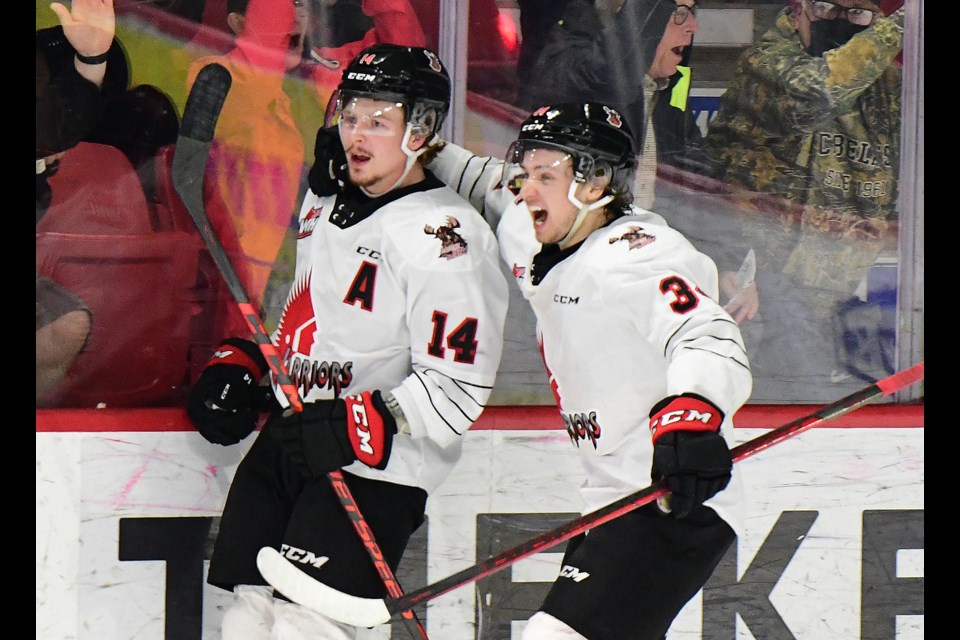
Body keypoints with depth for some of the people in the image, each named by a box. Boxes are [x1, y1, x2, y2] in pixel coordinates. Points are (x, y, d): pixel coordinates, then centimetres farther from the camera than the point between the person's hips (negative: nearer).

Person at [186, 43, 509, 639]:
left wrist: (351, 429, -26)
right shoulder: (325, 202, 12)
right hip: (289, 438, 8)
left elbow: (456, 388, -21)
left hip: (377, 469, -8)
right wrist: (239, 365, 13)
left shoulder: (446, 237, -16)